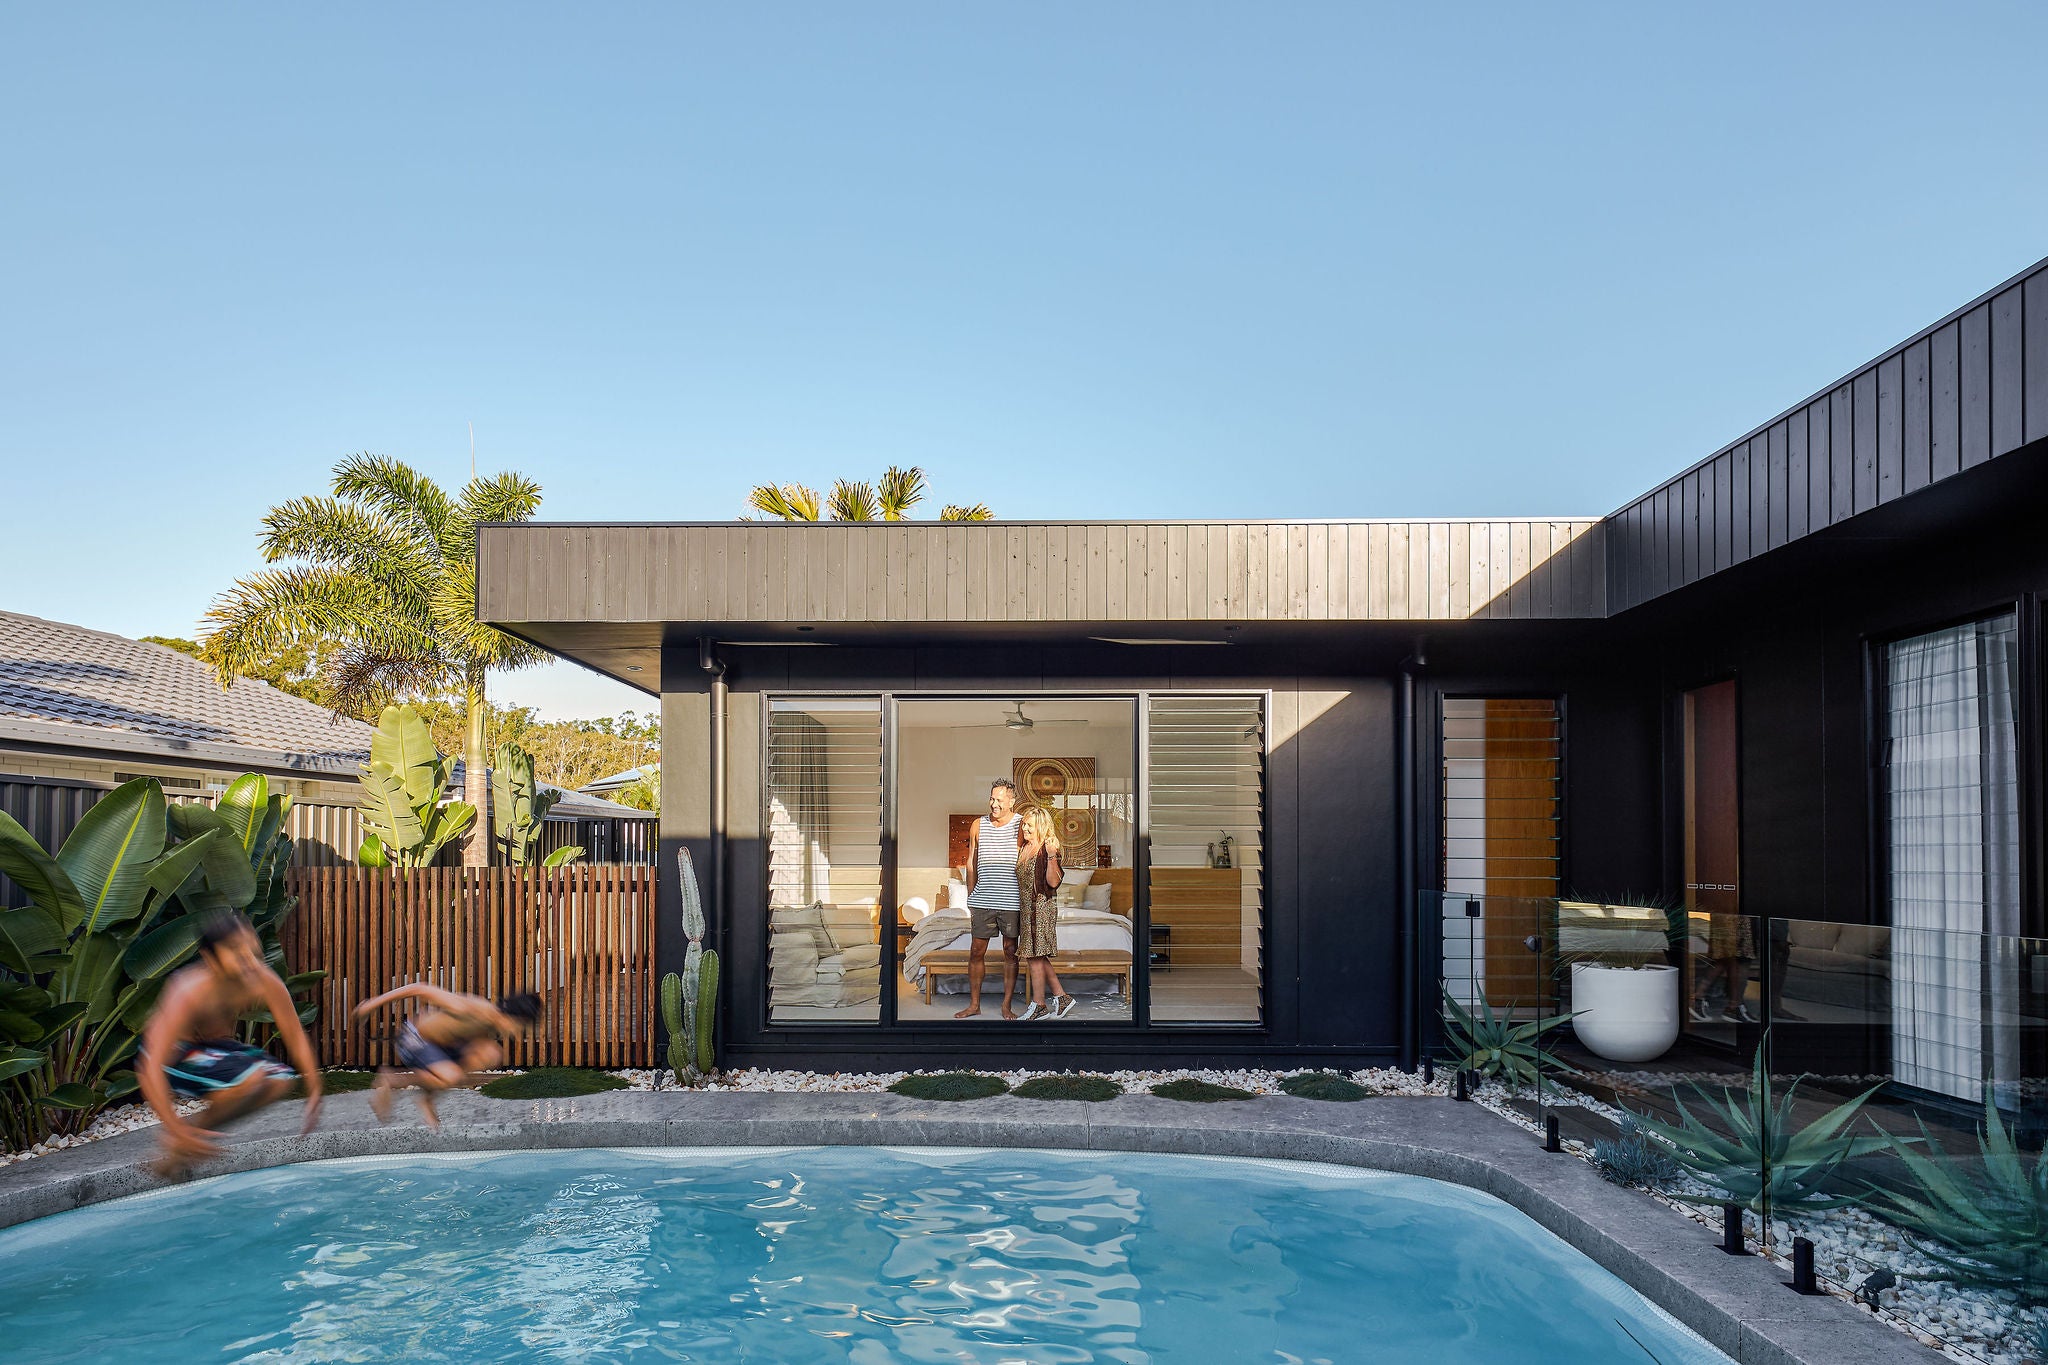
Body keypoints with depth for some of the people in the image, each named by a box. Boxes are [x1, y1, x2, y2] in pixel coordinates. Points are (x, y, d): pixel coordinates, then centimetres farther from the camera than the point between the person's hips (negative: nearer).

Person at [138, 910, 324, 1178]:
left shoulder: (265, 983, -19)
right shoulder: (189, 993, -33)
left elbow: (296, 1037, -7)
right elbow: (152, 1068, -37)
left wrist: (314, 1093, -10)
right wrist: (177, 1130, -41)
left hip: (216, 1045, 6)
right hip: (172, 1056, -6)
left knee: (280, 1079, -19)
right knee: (251, 1077, -31)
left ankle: (205, 1127, 2)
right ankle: (181, 1145, -7)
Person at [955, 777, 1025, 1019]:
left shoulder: (1022, 825, -3)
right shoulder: (979, 824, 8)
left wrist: (1025, 899, -6)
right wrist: (971, 897, 14)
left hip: (1011, 901, -3)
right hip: (982, 901, 3)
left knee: (1010, 952, 6)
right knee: (976, 952, 6)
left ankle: (1007, 1006, 14)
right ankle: (974, 1004, 16)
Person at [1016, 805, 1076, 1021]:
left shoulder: (1047, 849, -13)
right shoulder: (1025, 848, 12)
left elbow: (1053, 882, -22)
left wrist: (1052, 857, -32)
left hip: (1041, 907, -9)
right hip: (1028, 907, 9)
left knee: (1034, 956, -4)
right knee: (1037, 957, 13)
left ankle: (1038, 1005, 6)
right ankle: (1061, 997, 21)